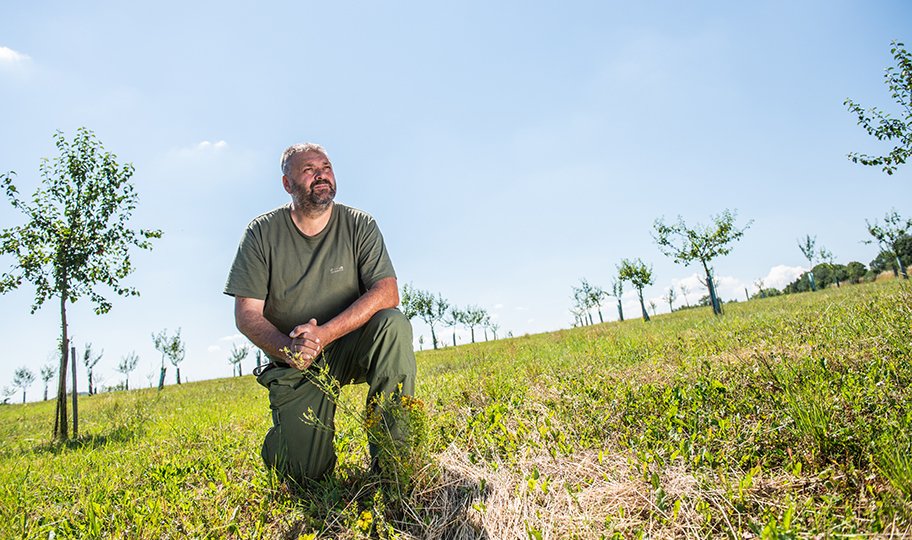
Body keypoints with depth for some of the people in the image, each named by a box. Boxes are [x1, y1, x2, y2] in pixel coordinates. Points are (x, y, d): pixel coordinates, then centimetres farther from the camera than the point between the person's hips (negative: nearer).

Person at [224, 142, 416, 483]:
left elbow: (387, 292, -17)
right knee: (307, 472, -12)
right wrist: (288, 348, -28)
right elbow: (246, 314, -7)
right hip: (293, 365, 0)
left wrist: (323, 334, -29)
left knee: (393, 325, -32)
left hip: (349, 348, 1)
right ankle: (288, 430, 26)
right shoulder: (262, 232, -4)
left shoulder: (358, 225, -5)